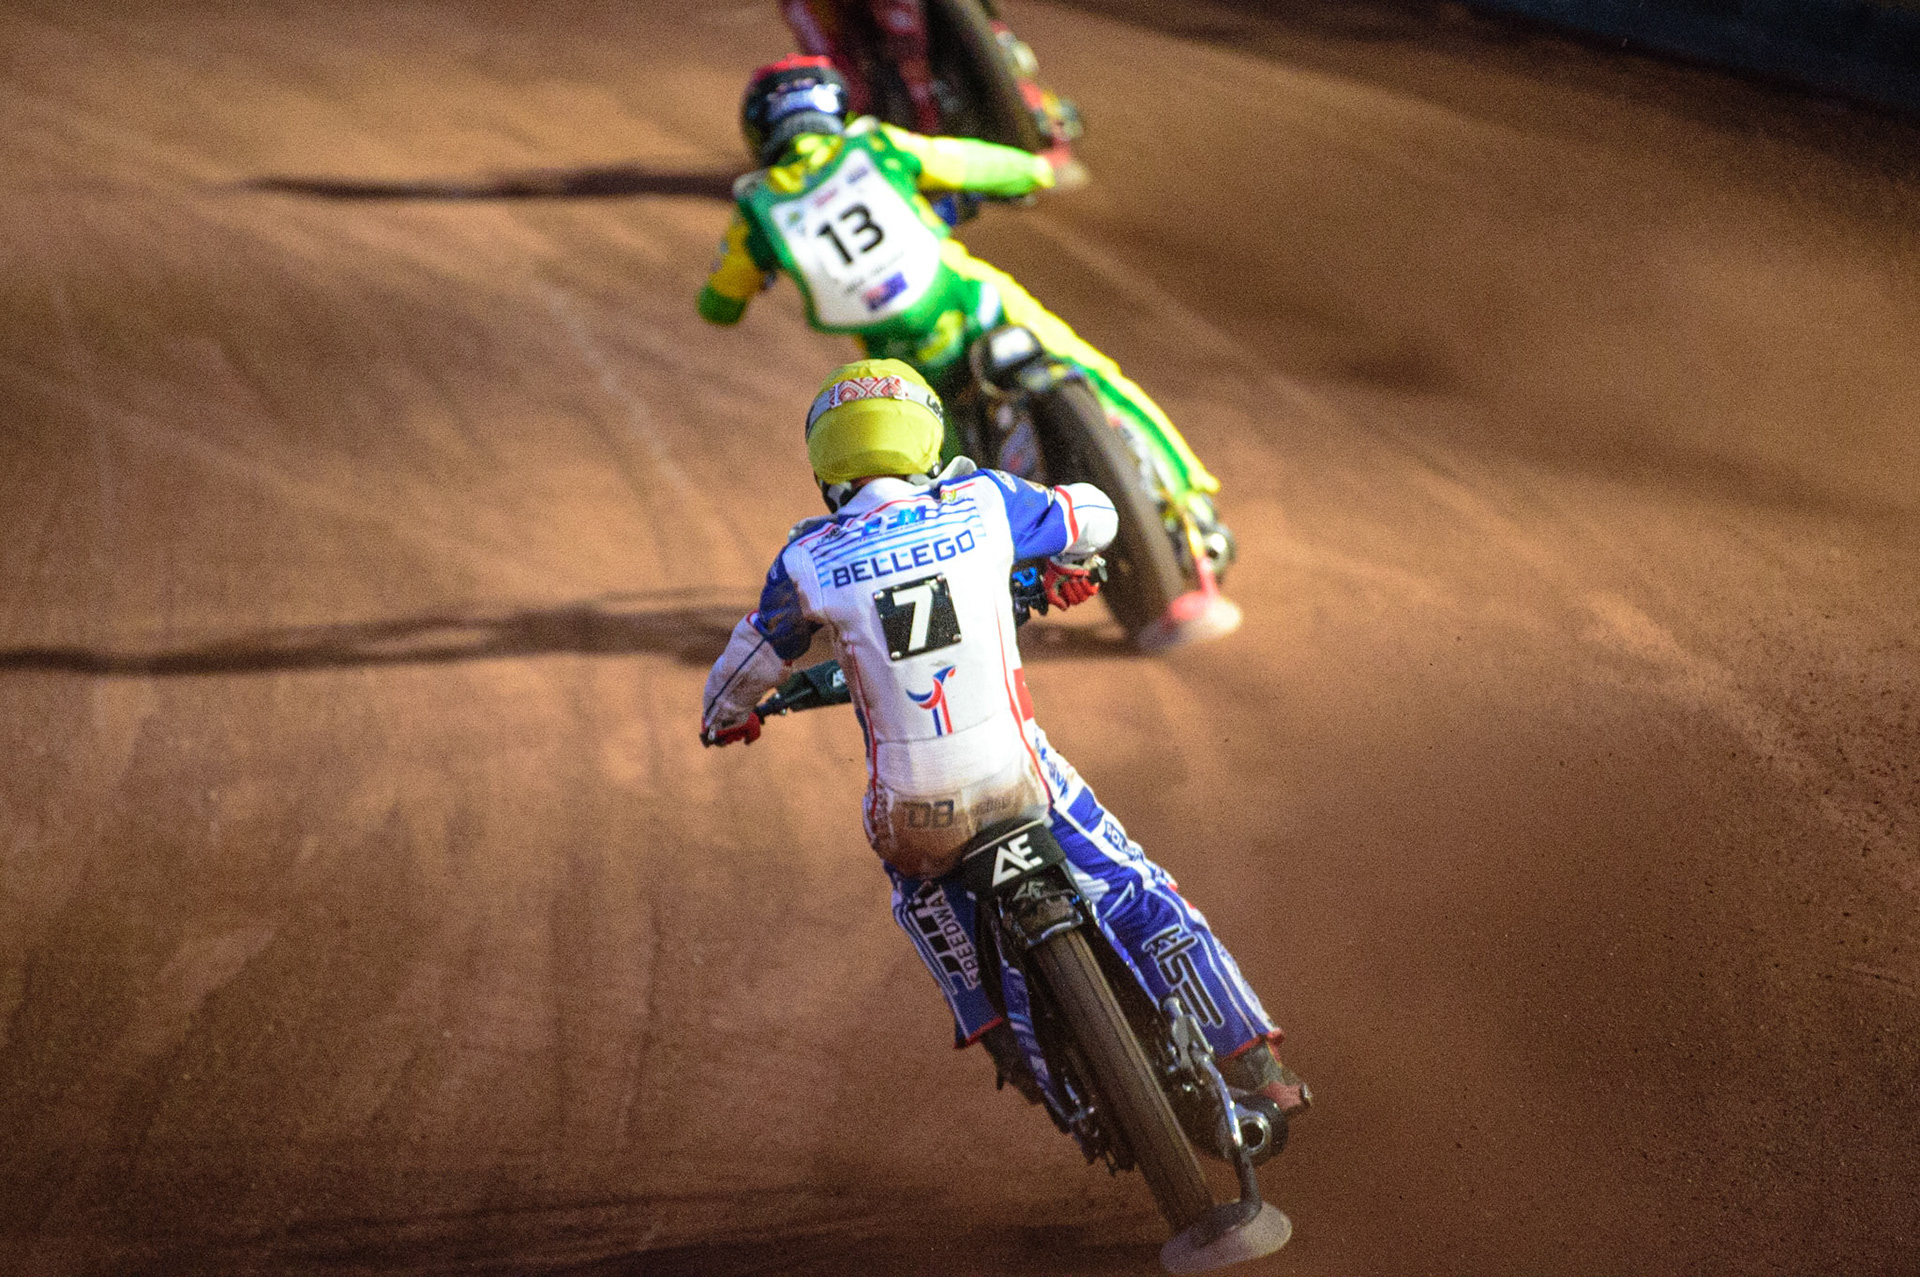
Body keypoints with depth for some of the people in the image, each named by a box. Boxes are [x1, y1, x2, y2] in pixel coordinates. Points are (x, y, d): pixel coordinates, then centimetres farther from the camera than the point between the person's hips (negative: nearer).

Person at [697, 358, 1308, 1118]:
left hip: (911, 811, 0)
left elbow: (742, 672, 12)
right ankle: (1255, 1070, 18)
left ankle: (1002, 1036, 32)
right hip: (1019, 781, 0)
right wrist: (1064, 562, 42)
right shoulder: (980, 502, 0)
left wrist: (726, 717, 35)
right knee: (1142, 903, 17)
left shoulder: (808, 560, -2)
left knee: (919, 882, 35)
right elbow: (1094, 516, 19)